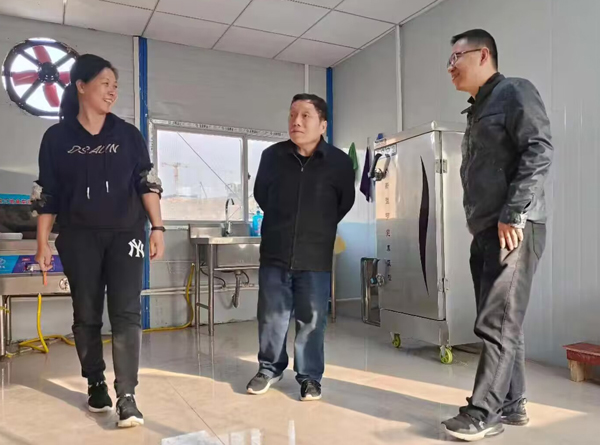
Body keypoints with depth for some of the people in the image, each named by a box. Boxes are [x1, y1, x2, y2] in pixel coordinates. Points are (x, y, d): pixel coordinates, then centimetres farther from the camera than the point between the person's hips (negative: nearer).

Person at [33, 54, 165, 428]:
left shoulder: (129, 135, 5)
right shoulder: (57, 137, 3)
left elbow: (147, 184, 3)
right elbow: (47, 195, 4)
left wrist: (157, 227, -6)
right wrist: (43, 243, 1)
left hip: (125, 233, 0)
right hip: (79, 237, 1)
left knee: (126, 313, -7)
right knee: (86, 315, 8)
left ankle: (127, 397, -4)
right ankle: (96, 385, 26)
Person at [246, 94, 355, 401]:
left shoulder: (340, 162, -7)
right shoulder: (272, 155, -3)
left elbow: (345, 203, 10)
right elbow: (260, 194, 15)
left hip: (316, 257, -1)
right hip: (275, 253, 2)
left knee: (311, 321, 7)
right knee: (271, 317, 11)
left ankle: (310, 377, 25)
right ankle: (270, 368, 32)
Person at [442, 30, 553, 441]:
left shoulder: (515, 92, -3)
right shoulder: (478, 111, 22)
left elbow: (540, 151, -15)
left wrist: (513, 216, -19)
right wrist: (480, 224, 15)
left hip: (513, 229, -9)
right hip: (486, 231, 9)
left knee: (497, 324, -6)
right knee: (504, 323, 11)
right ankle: (512, 404, 21)